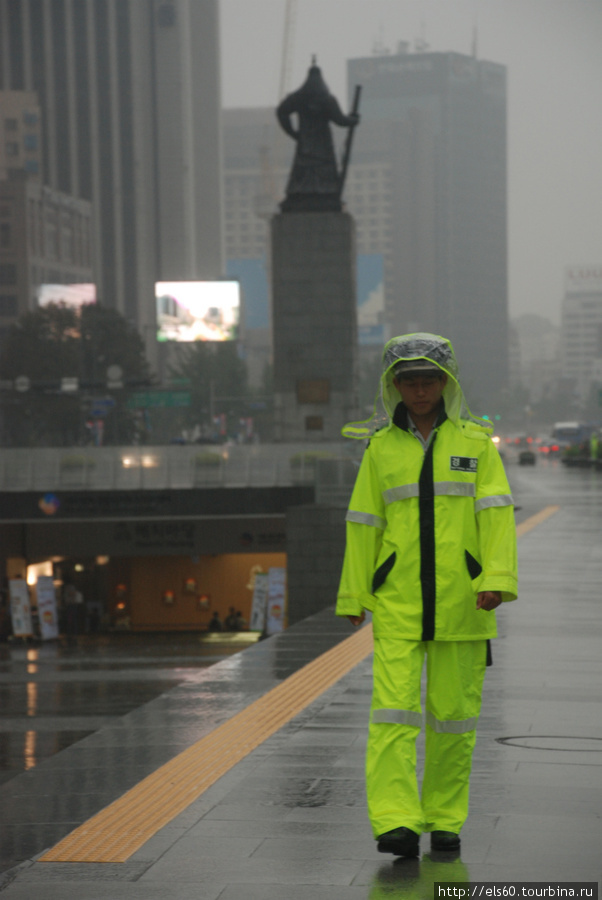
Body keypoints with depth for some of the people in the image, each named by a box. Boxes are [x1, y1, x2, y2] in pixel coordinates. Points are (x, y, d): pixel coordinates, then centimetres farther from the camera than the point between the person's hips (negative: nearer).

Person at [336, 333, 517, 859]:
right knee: (394, 707, -11)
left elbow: (496, 512, -3)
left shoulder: (475, 441, 5)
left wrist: (497, 577, -16)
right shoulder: (381, 447, 8)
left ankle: (445, 820, 16)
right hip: (397, 601, 0)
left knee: (454, 709, 5)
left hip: (461, 599, 0)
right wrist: (354, 596, 6)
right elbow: (364, 523, 9)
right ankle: (396, 822, -16)